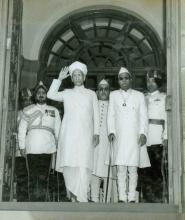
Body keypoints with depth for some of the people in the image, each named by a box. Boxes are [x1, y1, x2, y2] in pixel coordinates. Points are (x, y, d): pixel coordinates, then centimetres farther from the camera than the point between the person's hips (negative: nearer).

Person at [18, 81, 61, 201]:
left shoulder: (54, 111, 15)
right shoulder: (28, 110, 13)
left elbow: (58, 130, 13)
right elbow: (22, 129, 11)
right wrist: (22, 146, 3)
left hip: (47, 149, 1)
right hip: (32, 149, 0)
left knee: (44, 178, -2)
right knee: (33, 177, -2)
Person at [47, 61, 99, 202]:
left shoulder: (91, 94, 15)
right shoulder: (67, 93, 18)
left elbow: (96, 115, 11)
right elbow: (50, 94, 15)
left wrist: (96, 133, 1)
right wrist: (59, 79, 12)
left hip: (85, 135, -2)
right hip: (69, 134, 2)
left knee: (83, 166, -14)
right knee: (69, 165, -7)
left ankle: (82, 199, -19)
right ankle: (73, 195, 1)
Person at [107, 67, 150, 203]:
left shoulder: (139, 96, 12)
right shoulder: (113, 95, 14)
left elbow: (143, 116, 7)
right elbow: (111, 115, 10)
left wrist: (143, 133, -4)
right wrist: (111, 131, -3)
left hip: (134, 137, 0)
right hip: (119, 137, 0)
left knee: (133, 169, -2)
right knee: (121, 169, -4)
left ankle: (132, 198, 2)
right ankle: (122, 198, -2)